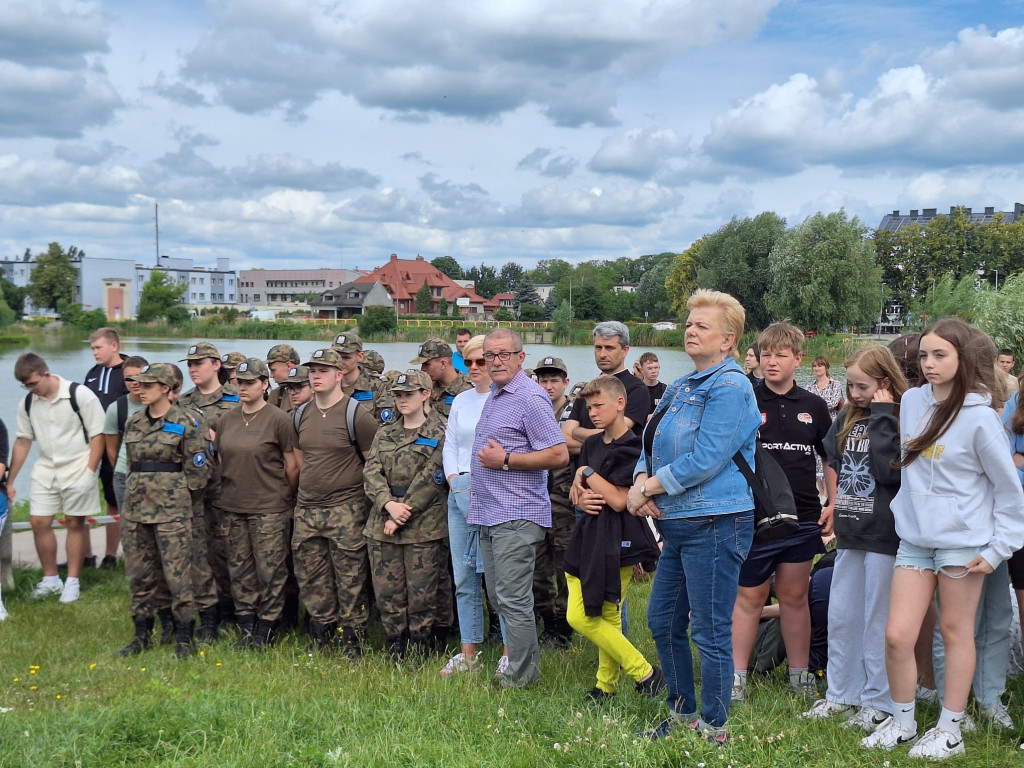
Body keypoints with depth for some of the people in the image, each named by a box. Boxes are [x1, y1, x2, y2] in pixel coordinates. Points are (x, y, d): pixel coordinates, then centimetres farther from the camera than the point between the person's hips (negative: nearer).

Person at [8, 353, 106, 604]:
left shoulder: (80, 395, -14)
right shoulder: (27, 403, 2)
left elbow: (98, 435, -11)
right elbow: (23, 441, 10)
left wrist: (90, 472, -15)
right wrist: (10, 481, 11)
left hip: (77, 468, -5)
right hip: (45, 470, 5)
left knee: (75, 523, 3)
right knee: (39, 522, 3)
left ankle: (72, 581, 14)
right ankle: (50, 579, 20)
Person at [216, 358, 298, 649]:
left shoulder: (279, 419, -9)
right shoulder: (227, 420, 8)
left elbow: (292, 465, -4)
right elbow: (222, 459, 17)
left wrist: (286, 497, 5)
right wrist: (228, 491, 15)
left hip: (269, 508, -5)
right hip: (233, 507, 6)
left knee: (270, 570, 0)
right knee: (240, 570, 10)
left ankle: (265, 630, 12)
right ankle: (246, 628, 21)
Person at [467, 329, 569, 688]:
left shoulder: (531, 398, -13)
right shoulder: (494, 396, 17)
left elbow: (559, 455, -19)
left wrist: (505, 460, -18)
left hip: (516, 516, -10)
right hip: (488, 515, 10)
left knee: (513, 601, -5)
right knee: (499, 598, 14)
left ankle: (521, 679, 5)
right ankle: (527, 664, 25)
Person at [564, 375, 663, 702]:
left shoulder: (634, 448, -11)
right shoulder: (591, 445, 13)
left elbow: (619, 500, -18)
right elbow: (575, 492, 17)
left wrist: (587, 473, -7)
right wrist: (581, 499, -7)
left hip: (618, 542, -7)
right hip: (590, 537, 7)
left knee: (581, 617, -9)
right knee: (607, 619, 10)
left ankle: (645, 673, 1)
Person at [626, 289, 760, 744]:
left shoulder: (730, 387, -13)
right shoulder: (681, 388, 16)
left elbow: (704, 460, -20)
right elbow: (653, 446, 17)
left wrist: (647, 488, -12)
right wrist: (642, 481, -4)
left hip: (714, 524, -10)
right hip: (678, 523, 10)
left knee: (710, 633, -1)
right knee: (662, 621, 16)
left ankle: (714, 730, 14)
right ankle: (682, 714, 32)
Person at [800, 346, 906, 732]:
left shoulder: (902, 421, -10)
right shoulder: (848, 418, 10)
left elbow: (890, 471, -22)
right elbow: (832, 458, 22)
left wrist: (882, 415, -18)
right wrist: (838, 503, 10)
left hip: (884, 532, -7)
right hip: (851, 531, 7)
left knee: (877, 620, 2)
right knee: (840, 616, 12)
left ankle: (878, 701, 14)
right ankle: (842, 693, 24)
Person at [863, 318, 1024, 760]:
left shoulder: (979, 417, -12)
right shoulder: (912, 401, 2)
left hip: (962, 542, -4)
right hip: (914, 539, 5)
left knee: (955, 632, 8)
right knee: (897, 636, 2)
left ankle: (950, 731, 21)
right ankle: (903, 722, 22)